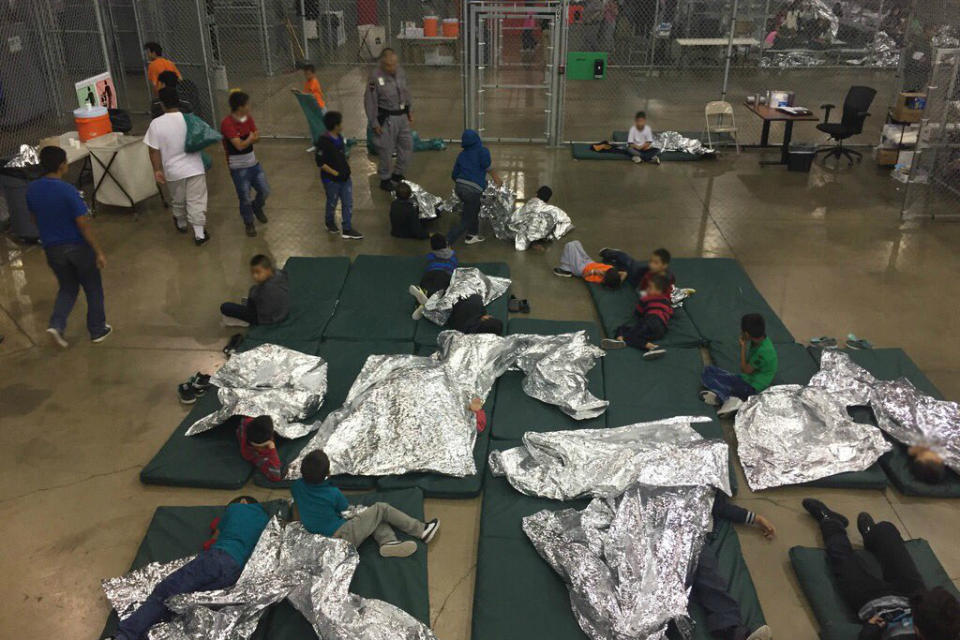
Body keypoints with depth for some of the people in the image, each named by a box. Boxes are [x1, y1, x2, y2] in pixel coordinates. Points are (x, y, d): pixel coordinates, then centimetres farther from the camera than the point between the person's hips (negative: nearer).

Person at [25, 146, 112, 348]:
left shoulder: (32, 189, -3)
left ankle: (56, 325, 3)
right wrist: (99, 251, -15)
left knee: (67, 288, 22)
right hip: (78, 247, -5)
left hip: (52, 249, 5)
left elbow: (35, 217, 10)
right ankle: (98, 330, 24)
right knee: (93, 288, 14)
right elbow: (83, 225, -20)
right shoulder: (68, 190, -22)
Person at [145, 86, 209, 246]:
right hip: (194, 168, -1)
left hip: (173, 171, 1)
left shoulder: (156, 124, -12)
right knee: (196, 201, 4)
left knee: (178, 200, 22)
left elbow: (154, 150, -10)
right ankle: (200, 233, 3)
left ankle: (181, 224, 44)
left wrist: (157, 170, -2)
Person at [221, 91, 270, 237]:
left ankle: (257, 207, 44)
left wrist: (247, 139, -20)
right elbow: (240, 145, -26)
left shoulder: (248, 118, 1)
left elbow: (257, 138, 0)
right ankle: (249, 224, 26)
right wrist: (251, 138, -10)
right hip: (238, 168, -6)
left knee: (265, 191, 13)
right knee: (245, 198, 4)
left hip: (253, 163, 6)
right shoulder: (227, 123, -22)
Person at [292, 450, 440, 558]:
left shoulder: (297, 487, -3)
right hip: (344, 537, -7)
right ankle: (422, 531, 9)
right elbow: (346, 511, 5)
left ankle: (388, 541, -9)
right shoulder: (333, 493, -15)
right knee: (381, 508, 4)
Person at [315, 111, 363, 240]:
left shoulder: (339, 137, 2)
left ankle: (347, 230, 17)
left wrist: (346, 165, 7)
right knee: (332, 203, 14)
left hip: (345, 177, 7)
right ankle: (330, 224, 40)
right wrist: (335, 173, -18)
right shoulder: (323, 142, -23)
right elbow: (320, 163, -21)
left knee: (348, 203, 8)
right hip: (331, 179, -7)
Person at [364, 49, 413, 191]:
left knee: (407, 146, 14)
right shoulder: (376, 77, -19)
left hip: (402, 116, 7)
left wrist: (409, 111, 15)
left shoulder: (400, 72, 0)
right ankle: (385, 179, 22)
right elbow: (370, 101, -14)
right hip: (386, 119, -7)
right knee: (386, 150, 4)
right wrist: (374, 123, -13)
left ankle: (397, 174, 34)